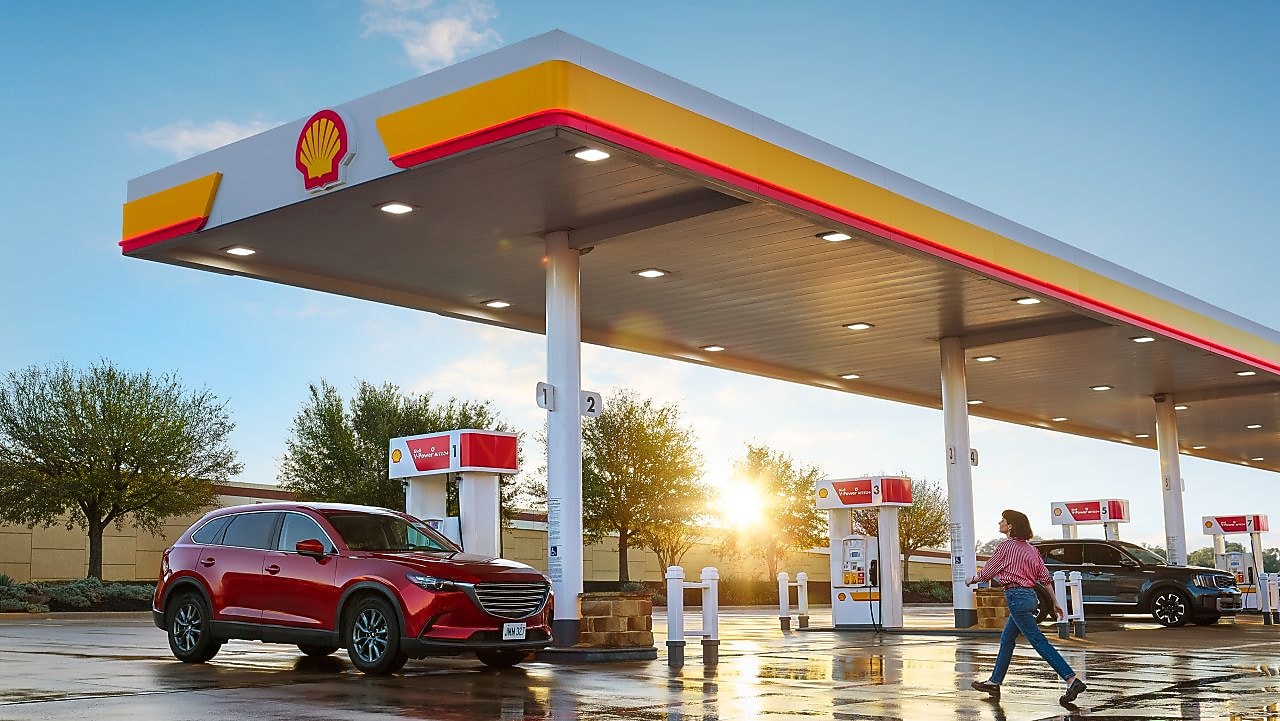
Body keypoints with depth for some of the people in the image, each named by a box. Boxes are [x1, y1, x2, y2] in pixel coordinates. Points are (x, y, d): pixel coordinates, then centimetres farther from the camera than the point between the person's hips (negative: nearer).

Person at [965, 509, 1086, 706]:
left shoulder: (1006, 546, -9)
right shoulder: (1030, 549, 12)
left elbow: (987, 573, -1)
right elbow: (1045, 577, 11)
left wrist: (971, 580, 18)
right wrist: (1055, 602, 15)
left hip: (1016, 597, -9)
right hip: (1030, 596, 9)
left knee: (1039, 642, -11)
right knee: (1007, 640, 18)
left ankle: (1072, 680, -19)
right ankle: (994, 682, 25)